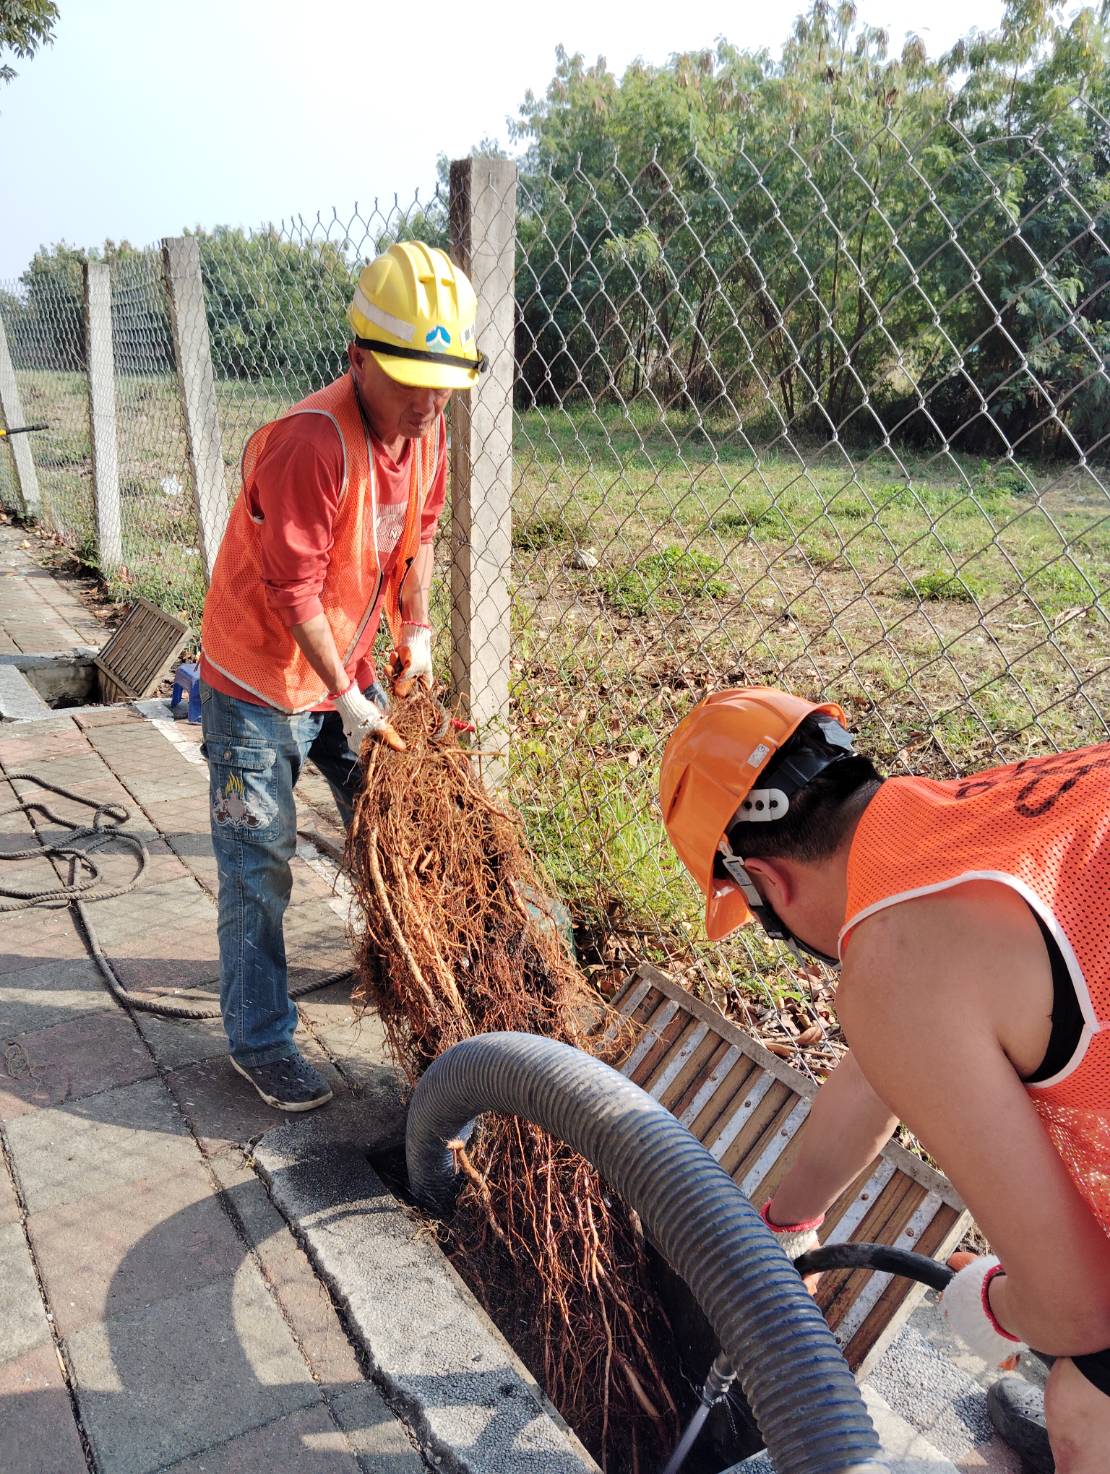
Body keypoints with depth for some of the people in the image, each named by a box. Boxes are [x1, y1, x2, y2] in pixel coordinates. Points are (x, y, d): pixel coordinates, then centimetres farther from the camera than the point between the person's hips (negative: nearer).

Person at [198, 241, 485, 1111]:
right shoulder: (310, 442, -29)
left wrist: (416, 630, 2)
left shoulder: (425, 431, -4)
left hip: (347, 669, 8)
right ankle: (260, 1042, 19)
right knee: (259, 868, 3)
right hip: (258, 685, -7)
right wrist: (348, 701, -19)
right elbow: (293, 592, -26)